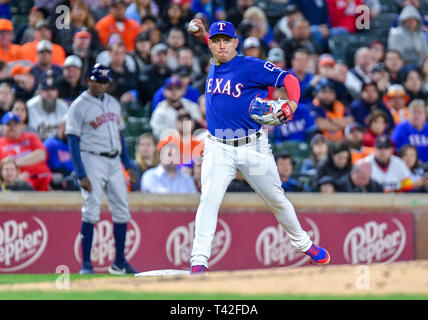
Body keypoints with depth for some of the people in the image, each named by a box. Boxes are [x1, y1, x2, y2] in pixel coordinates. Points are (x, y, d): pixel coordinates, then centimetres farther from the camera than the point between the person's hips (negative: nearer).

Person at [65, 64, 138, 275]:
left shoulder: (113, 103, 14)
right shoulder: (79, 106, -6)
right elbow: (73, 142, -9)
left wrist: (128, 164, 15)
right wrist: (81, 175, -17)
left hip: (114, 162, 7)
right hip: (92, 160, -7)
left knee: (122, 211, 6)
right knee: (91, 211, -12)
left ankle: (119, 263, 16)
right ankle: (85, 265, -10)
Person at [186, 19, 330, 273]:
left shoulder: (251, 66, -10)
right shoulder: (213, 68, 9)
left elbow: (288, 79, -17)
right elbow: (219, 53, 33)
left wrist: (292, 104, -34)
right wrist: (204, 36, 20)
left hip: (253, 147, -3)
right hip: (219, 149, 3)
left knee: (276, 199, 10)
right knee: (209, 201, -14)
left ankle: (304, 244, 31)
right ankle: (199, 262, -17)